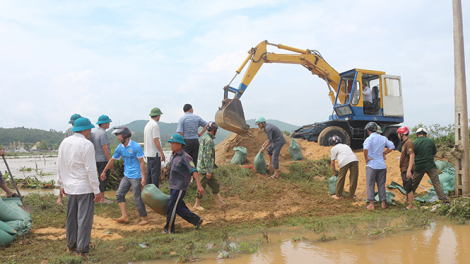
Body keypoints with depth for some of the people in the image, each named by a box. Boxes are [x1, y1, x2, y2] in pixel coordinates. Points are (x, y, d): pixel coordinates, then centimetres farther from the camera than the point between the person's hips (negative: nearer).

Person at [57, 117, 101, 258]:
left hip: (69, 187, 7)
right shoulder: (86, 145, -15)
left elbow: (60, 165, 12)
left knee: (71, 218, 18)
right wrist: (97, 190, -12)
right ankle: (82, 250, 6)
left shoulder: (64, 143, 6)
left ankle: (70, 245, 31)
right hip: (85, 188, -7)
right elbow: (90, 169, -16)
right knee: (84, 219, 1)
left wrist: (61, 184, 22)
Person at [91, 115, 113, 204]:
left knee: (101, 178, 17)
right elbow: (104, 148, -21)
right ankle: (102, 198, 3)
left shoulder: (95, 133, 12)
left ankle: (99, 196, 24)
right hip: (104, 159, -9)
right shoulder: (103, 133, -17)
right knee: (104, 179, -2)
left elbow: (93, 147, 17)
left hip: (97, 159, 9)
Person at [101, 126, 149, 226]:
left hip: (136, 177, -7)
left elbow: (141, 163, -15)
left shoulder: (136, 147, -16)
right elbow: (112, 160, 16)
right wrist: (104, 172, 24)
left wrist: (143, 177, -19)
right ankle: (124, 216, 10)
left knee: (137, 198, -3)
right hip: (126, 176, 7)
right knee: (119, 194, 4)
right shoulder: (120, 148, 4)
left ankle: (145, 218, 11)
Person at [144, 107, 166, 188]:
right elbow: (156, 140, -19)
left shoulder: (147, 124, 14)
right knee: (155, 173, -5)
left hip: (148, 153, 9)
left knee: (149, 173, 13)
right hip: (155, 154, -9)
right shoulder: (155, 125, -14)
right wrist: (162, 152, -16)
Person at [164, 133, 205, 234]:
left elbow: (194, 171, -22)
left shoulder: (185, 157, -15)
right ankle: (197, 220, 23)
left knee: (171, 207, -5)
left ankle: (169, 229, 9)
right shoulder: (173, 156, 12)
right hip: (173, 187, 9)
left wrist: (199, 185, -31)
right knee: (179, 208, 10)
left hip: (180, 188, -9)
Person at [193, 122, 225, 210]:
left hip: (202, 166, 10)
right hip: (206, 168, -10)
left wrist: (200, 169, 23)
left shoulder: (204, 137, 12)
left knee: (215, 184, 11)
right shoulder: (209, 140, -19)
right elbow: (207, 156, -23)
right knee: (202, 186, 1)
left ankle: (220, 201, 13)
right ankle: (197, 204, 12)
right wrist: (208, 171, -21)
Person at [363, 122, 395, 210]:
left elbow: (366, 149, -28)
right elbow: (392, 146, 8)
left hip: (372, 165, -5)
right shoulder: (383, 138, 6)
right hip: (382, 165, 5)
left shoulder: (369, 139, -12)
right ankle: (383, 203, 17)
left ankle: (371, 204, 4)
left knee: (370, 185, 3)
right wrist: (384, 153, 11)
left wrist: (366, 158, -15)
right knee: (381, 184, 13)